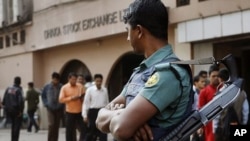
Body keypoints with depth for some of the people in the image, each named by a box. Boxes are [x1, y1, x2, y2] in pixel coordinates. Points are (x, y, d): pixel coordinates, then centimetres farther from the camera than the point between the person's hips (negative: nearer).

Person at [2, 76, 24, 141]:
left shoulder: (8, 89, 5)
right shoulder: (19, 90, -12)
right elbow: (21, 101, -19)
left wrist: (5, 107, 12)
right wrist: (21, 111, -14)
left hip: (9, 110, 6)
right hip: (16, 110, -6)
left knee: (13, 125, 17)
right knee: (17, 125, 1)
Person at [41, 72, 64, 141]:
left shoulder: (61, 87, -6)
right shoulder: (47, 87, -2)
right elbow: (43, 96, 11)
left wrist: (61, 105, -2)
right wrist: (46, 104, 3)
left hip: (58, 109, 1)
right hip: (50, 109, -1)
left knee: (56, 126, 6)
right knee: (51, 125, -10)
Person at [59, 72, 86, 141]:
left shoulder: (80, 86, 5)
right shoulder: (64, 87, -2)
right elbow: (61, 100, -7)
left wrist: (83, 98, -10)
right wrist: (71, 98, -17)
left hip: (80, 111, 2)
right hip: (70, 112, -2)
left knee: (83, 129, -1)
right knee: (69, 131, 4)